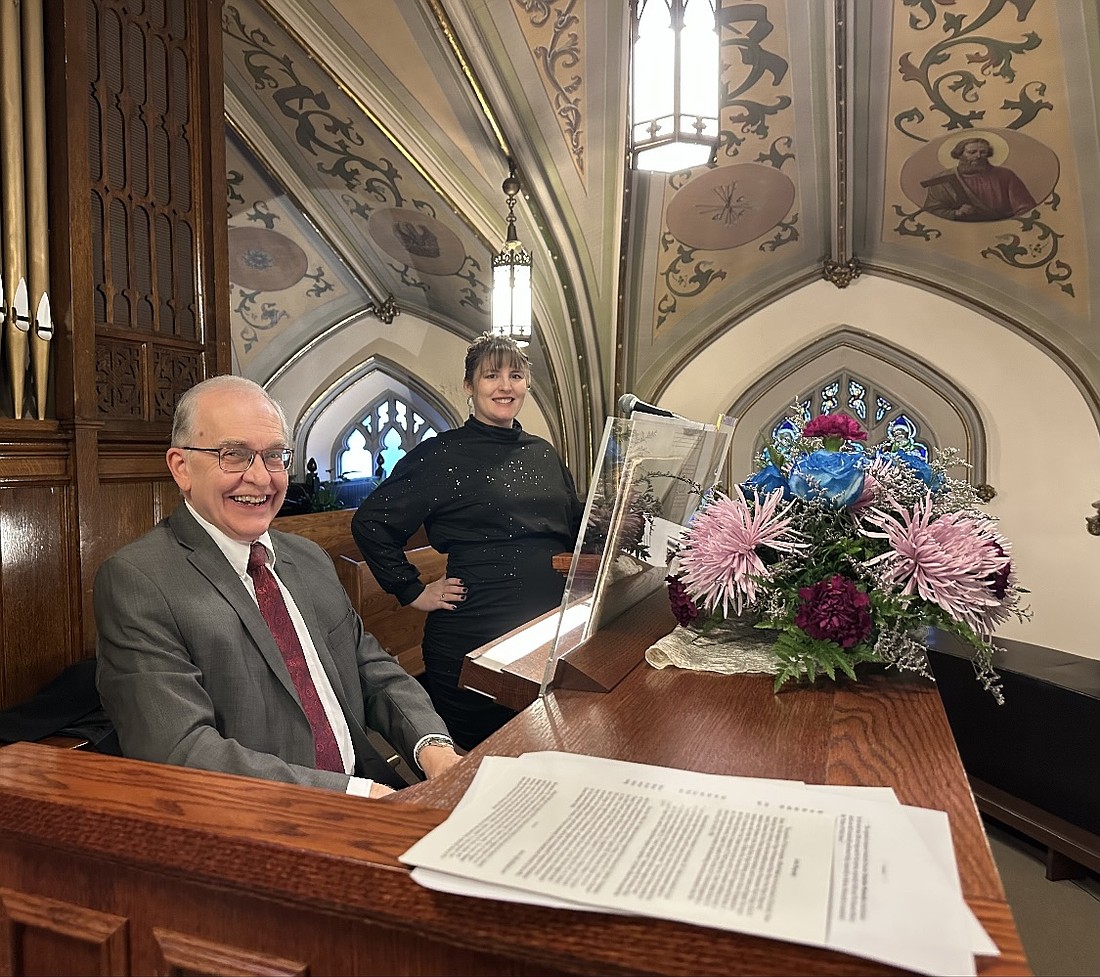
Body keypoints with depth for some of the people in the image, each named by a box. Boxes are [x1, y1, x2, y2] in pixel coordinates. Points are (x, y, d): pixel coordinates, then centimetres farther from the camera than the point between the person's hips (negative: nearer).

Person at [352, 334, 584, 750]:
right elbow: (371, 521, -7)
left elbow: (576, 530, 22)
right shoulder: (443, 454, -6)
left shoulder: (543, 452, 13)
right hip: (477, 635, -6)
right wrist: (414, 591, -8)